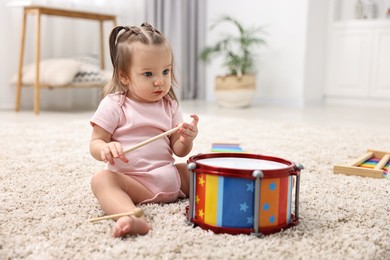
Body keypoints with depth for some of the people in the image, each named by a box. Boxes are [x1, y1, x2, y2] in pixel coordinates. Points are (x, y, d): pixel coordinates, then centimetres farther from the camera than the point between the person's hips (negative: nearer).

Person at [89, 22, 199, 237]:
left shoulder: (169, 105, 9)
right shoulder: (113, 105, -3)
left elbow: (178, 151, 10)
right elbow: (95, 143, -4)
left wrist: (186, 140, -15)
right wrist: (105, 149, -29)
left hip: (170, 178, 5)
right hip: (131, 180, -5)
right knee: (101, 179, -31)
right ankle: (132, 217, -54)